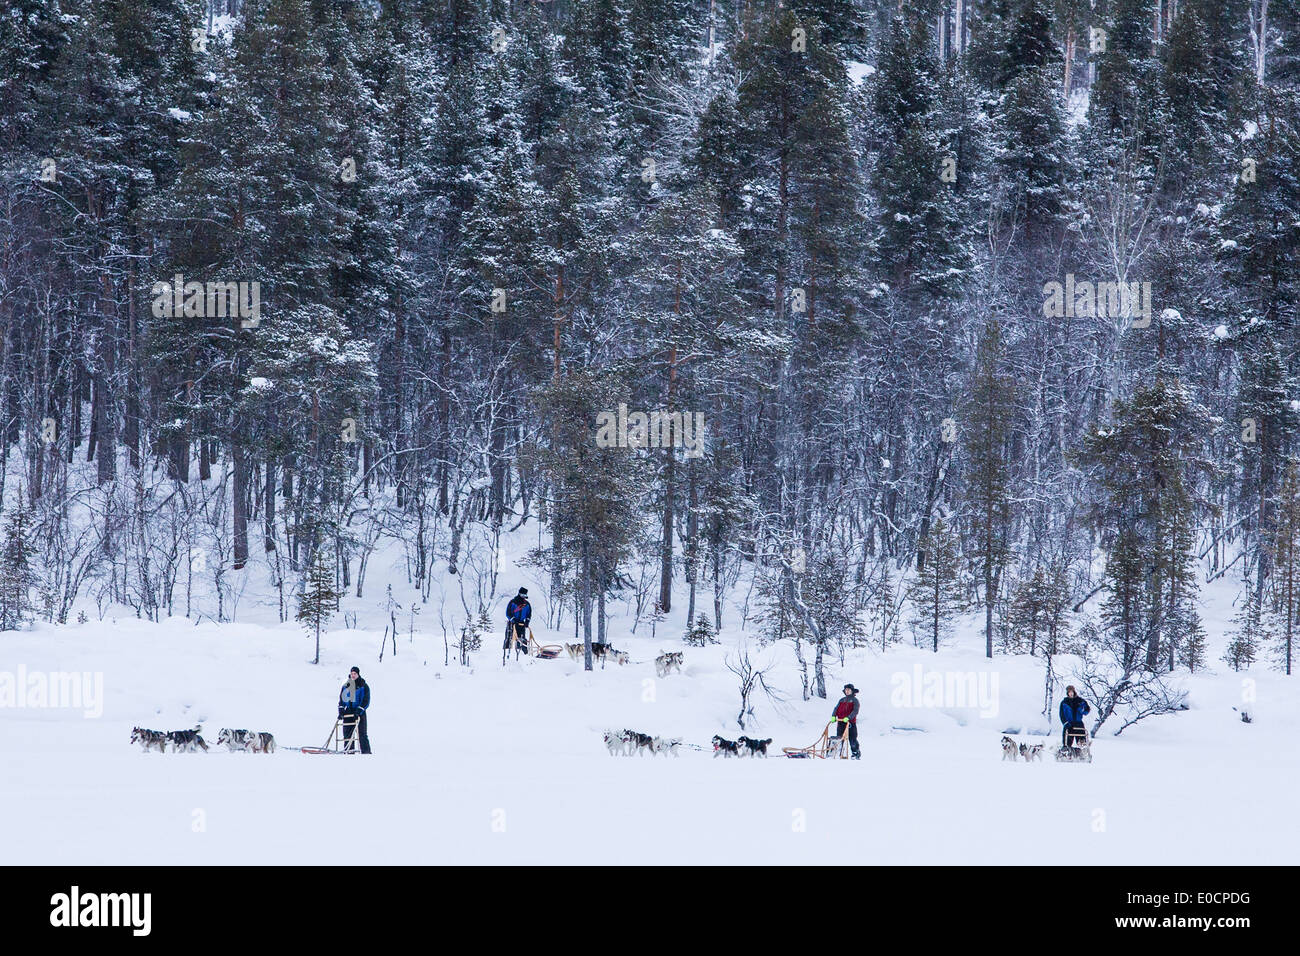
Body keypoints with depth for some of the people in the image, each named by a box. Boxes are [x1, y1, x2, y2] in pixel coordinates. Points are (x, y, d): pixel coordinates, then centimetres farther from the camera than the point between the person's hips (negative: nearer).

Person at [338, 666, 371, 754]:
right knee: (347, 735, 1)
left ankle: (366, 752, -8)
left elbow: (366, 700, -4)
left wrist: (359, 710, -17)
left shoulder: (363, 686, 1)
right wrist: (341, 711, 5)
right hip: (347, 714, 4)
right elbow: (341, 700, 18)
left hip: (359, 713, -4)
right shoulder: (346, 686, 14)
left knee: (362, 734, -9)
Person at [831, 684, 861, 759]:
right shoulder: (842, 700, 18)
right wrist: (833, 716, -7)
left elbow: (855, 711, -10)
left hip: (850, 722, -5)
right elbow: (837, 708, 13)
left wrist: (848, 718, -24)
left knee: (852, 739, -3)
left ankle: (856, 753, 8)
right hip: (841, 722, 5)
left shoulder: (854, 700, 2)